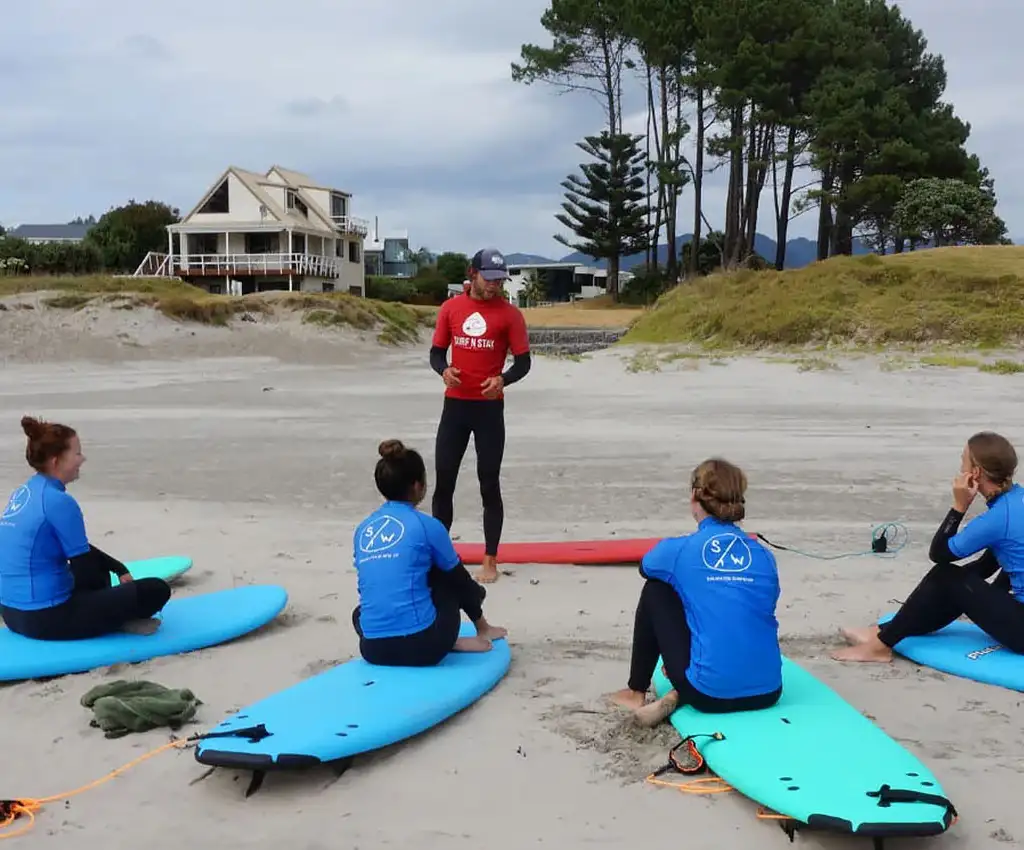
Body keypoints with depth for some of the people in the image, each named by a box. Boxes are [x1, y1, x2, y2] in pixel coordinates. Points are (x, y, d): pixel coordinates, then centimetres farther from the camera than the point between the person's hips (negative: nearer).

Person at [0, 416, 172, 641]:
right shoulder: (58, 501, -17)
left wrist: (121, 570, 20)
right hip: (47, 618, -10)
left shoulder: (23, 493, 11)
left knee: (96, 562, 33)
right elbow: (85, 572, -11)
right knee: (157, 590, -11)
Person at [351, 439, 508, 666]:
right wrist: (477, 594, 37)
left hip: (374, 650, 3)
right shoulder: (427, 526, -3)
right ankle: (482, 630, 42)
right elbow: (459, 577, 12)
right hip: (422, 647, -3)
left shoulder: (362, 530, 10)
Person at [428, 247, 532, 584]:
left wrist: (503, 379, -22)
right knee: (443, 481, 6)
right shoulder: (450, 308, 4)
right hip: (455, 405, 2)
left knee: (489, 484, 3)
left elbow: (523, 361, -2)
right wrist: (444, 370, -13)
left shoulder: (509, 313, -3)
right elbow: (436, 352, 10)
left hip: (490, 407, -2)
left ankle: (490, 560, 11)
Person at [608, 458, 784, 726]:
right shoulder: (765, 556, 8)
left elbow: (645, 568, 22)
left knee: (655, 590, 17)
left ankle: (636, 692, 27)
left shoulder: (678, 549, -2)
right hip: (767, 693, 3)